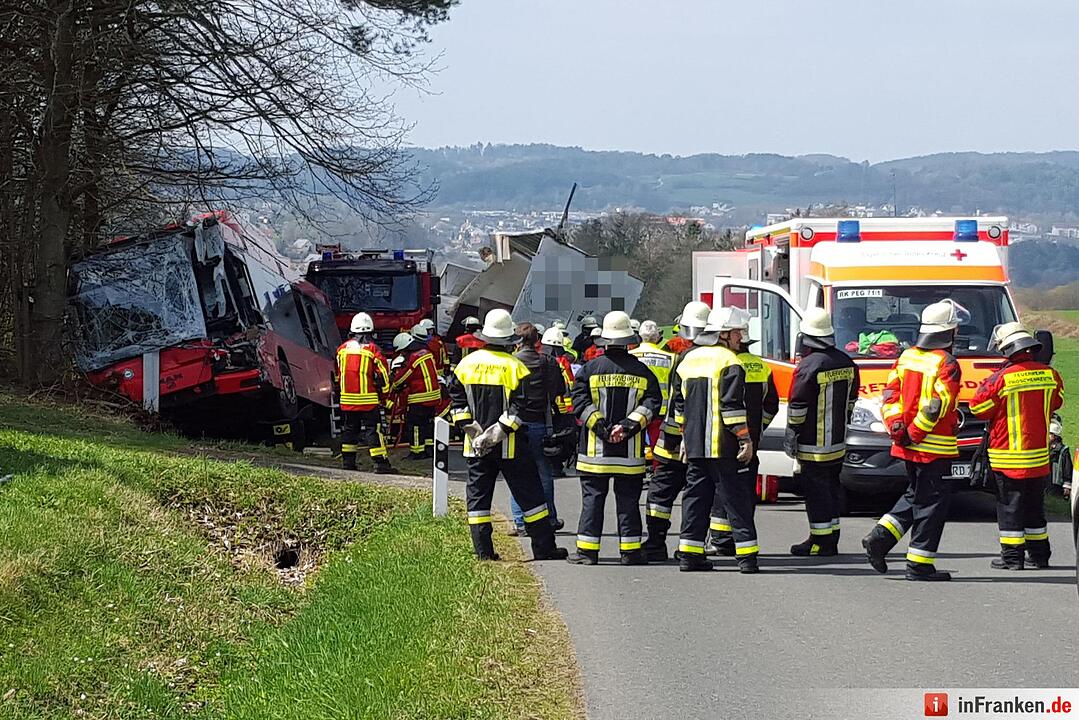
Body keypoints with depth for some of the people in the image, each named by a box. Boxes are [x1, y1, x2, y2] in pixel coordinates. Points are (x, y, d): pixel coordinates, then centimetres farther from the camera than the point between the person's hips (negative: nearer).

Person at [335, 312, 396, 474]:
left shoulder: (343, 348, 6)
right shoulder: (371, 349, -9)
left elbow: (338, 374, 16)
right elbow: (383, 374, -6)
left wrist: (340, 393, 28)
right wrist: (384, 395, 6)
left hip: (347, 399, 4)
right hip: (368, 399, -4)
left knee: (349, 429, 16)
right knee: (373, 430, -5)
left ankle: (347, 461, 19)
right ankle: (381, 463, -9)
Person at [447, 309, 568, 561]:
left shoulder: (467, 364, 2)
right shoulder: (514, 366, -9)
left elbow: (457, 401, 2)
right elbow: (519, 407, -15)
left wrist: (470, 429, 0)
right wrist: (498, 432, -13)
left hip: (475, 445, 3)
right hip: (509, 446, -3)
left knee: (478, 494, 9)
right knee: (528, 493, 5)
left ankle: (483, 550, 4)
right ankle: (544, 547, 7)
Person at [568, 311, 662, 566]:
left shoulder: (591, 369, -2)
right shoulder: (641, 371, 2)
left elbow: (580, 401, -8)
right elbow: (652, 402, -5)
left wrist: (600, 426, -9)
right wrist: (631, 424, -10)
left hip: (595, 449, -1)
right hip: (630, 450, 1)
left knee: (592, 499, 4)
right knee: (628, 501, 6)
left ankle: (587, 551, 2)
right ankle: (630, 551, 7)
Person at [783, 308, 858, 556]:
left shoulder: (809, 366, -18)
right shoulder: (846, 363, 7)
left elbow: (797, 406, -16)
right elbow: (851, 399, 17)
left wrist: (791, 433, -8)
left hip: (812, 444, -8)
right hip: (838, 442, 8)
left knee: (815, 490, -3)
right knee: (831, 487, 15)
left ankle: (820, 540, -1)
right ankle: (831, 539, 19)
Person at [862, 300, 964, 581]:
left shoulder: (906, 358, 10)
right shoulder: (946, 364, -14)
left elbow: (890, 395, 4)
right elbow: (936, 405, -21)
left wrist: (896, 426, -3)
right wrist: (914, 433, -14)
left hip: (907, 446, 8)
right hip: (935, 448, -7)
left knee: (915, 496, 21)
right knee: (932, 502, 0)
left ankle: (879, 538, 8)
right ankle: (919, 565, 1)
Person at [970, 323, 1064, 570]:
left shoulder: (1001, 379, -16)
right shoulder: (1050, 375, -2)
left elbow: (979, 409, -7)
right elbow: (1056, 402, 16)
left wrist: (987, 385, 9)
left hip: (1009, 457, -5)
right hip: (1040, 456, 5)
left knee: (1009, 506, 2)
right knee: (1035, 505, 16)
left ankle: (1012, 556, 2)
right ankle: (1039, 554, 21)